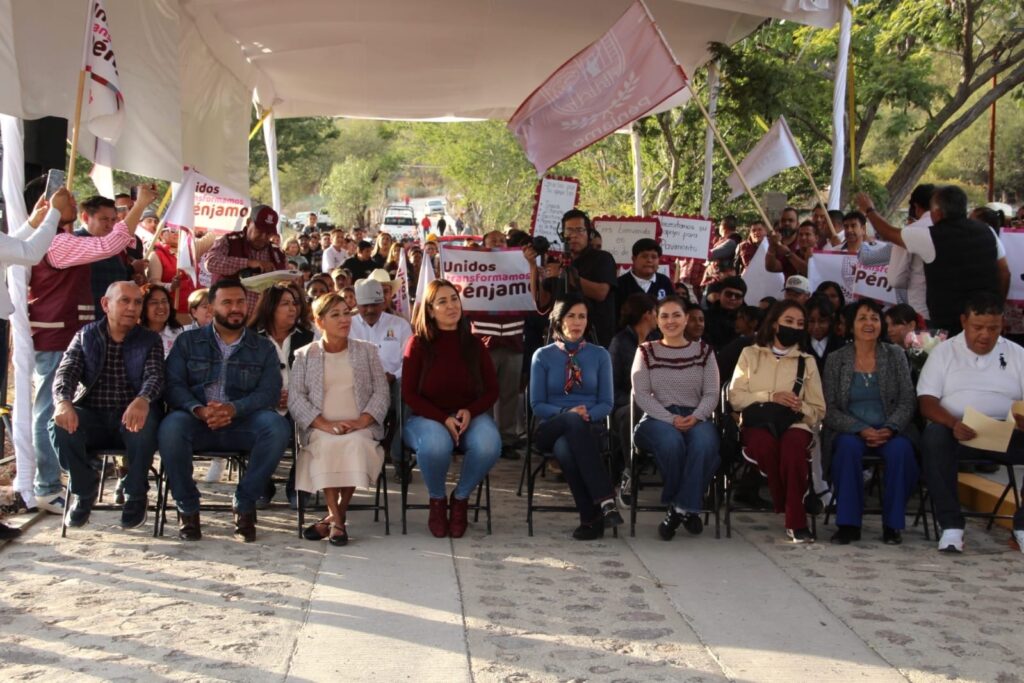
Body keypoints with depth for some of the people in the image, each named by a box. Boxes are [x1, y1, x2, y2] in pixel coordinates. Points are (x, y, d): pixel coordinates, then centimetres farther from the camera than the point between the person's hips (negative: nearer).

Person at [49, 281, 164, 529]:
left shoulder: (150, 341, 8)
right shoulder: (85, 336, 10)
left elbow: (155, 376, -10)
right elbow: (66, 372, -3)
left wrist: (142, 400, -36)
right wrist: (63, 401, -28)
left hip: (131, 416, -1)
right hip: (91, 416, 1)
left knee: (145, 423, -35)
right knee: (61, 425, -30)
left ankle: (136, 495, -11)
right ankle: (85, 489, -2)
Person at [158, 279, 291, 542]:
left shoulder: (263, 348, 14)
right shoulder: (188, 341, 14)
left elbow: (270, 392, -1)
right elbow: (173, 385, 1)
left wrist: (233, 408, -21)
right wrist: (199, 410, -21)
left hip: (242, 424, 1)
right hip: (197, 422, -1)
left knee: (278, 427, -30)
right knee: (171, 427, -34)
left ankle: (244, 504, -14)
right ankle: (187, 507, -14)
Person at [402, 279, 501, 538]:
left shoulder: (473, 344, 7)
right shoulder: (418, 344, -1)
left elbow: (492, 390, 8)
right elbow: (409, 393, -3)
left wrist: (469, 412, -12)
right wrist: (444, 419, -16)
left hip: (470, 415, 2)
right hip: (427, 417, -2)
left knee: (488, 446, -32)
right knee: (435, 446, -38)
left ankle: (461, 498, -2)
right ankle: (437, 500, -5)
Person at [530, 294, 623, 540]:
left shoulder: (600, 355, 12)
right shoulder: (543, 356, 8)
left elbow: (607, 403, 8)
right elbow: (537, 404, 3)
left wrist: (588, 414, -15)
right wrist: (567, 414, -16)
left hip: (589, 428, 1)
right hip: (551, 428, -1)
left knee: (565, 448, -39)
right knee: (574, 422, -40)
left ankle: (591, 518, -34)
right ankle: (605, 500, -45)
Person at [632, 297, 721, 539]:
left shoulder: (703, 351, 13)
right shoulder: (646, 352, 10)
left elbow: (711, 394, 7)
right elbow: (641, 394, 0)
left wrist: (695, 417, -14)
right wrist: (671, 419, -14)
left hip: (695, 417, 1)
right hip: (658, 418, -1)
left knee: (704, 443, -35)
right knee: (671, 442, -37)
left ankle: (683, 507, -21)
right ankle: (684, 509, -15)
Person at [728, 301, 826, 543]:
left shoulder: (807, 361, 18)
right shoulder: (750, 354, 16)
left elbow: (818, 411, 17)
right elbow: (735, 397, 5)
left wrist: (800, 407, -5)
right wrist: (770, 397, -7)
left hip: (794, 424, 1)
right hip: (757, 422, 0)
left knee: (793, 443, -37)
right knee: (764, 443, -37)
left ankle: (795, 522, -31)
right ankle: (791, 513, -19)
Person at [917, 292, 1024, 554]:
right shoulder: (944, 352, 10)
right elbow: (926, 401, 0)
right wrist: (952, 423, -22)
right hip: (957, 432, -2)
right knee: (934, 437, -35)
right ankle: (951, 525, -30)